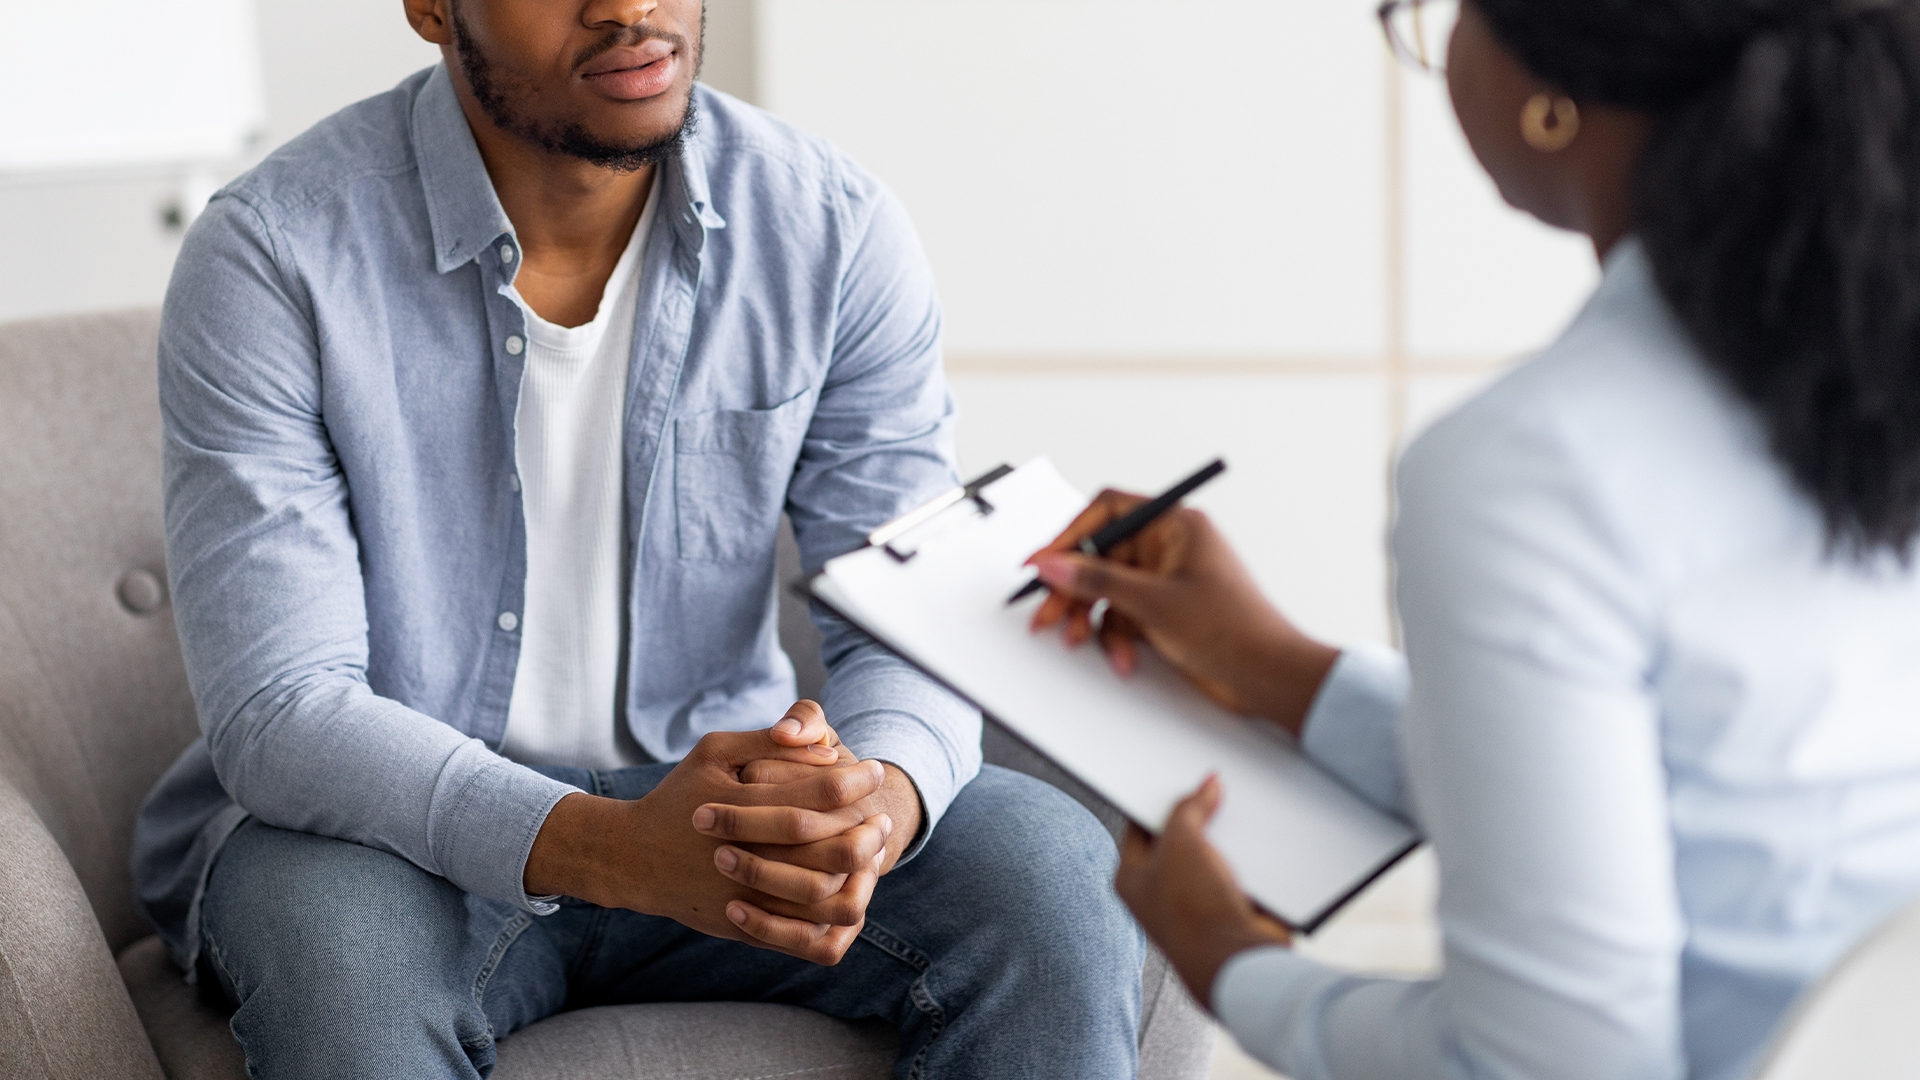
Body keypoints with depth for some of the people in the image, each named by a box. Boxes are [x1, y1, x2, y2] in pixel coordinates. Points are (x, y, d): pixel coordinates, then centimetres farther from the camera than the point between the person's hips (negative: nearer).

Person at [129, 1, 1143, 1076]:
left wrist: (886, 795, -32)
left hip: (715, 783, 2)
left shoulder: (840, 231, -7)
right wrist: (611, 849, -37)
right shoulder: (270, 257, -16)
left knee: (1057, 874, -22)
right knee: (340, 945, -35)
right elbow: (279, 710, -21)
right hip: (392, 825, -2)